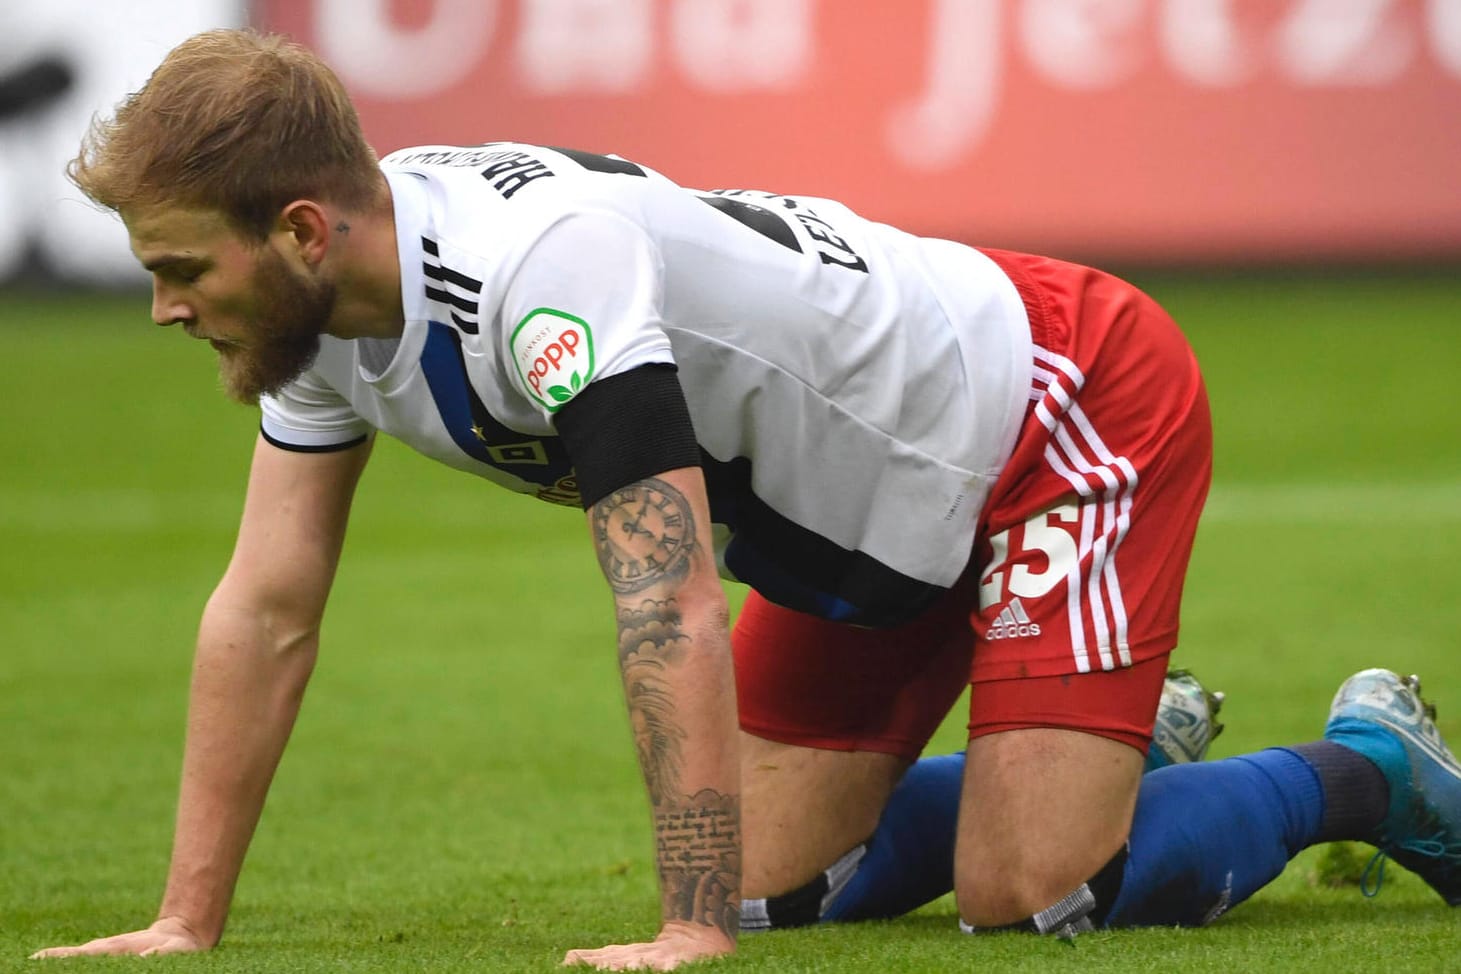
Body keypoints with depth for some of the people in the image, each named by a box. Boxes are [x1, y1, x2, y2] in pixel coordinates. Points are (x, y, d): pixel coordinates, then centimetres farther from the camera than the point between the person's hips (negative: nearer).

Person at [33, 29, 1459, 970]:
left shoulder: (546, 267, -37)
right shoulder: (328, 310, -9)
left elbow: (672, 618, -40)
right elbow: (264, 608, -4)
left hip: (1067, 419, -9)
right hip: (869, 526, 9)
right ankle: (1116, 752, 31)